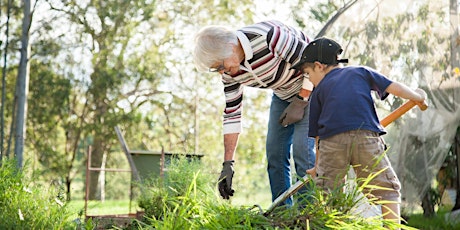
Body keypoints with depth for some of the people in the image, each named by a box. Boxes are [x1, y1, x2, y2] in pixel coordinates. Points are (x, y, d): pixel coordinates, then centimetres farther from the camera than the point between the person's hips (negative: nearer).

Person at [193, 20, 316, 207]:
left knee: (301, 147, -16)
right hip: (282, 94, 6)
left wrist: (300, 102, -21)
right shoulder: (229, 73, -13)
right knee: (274, 149, 0)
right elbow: (232, 114, -8)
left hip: (311, 87, -6)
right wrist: (228, 163, -10)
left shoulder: (269, 36, -35)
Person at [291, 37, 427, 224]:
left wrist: (318, 167, 30)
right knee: (388, 188, 10)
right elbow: (394, 87, 16)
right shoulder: (361, 71, 25)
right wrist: (417, 96, 35)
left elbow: (318, 134, 21)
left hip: (332, 142, 0)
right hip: (366, 135, 0)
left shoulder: (318, 91, 22)